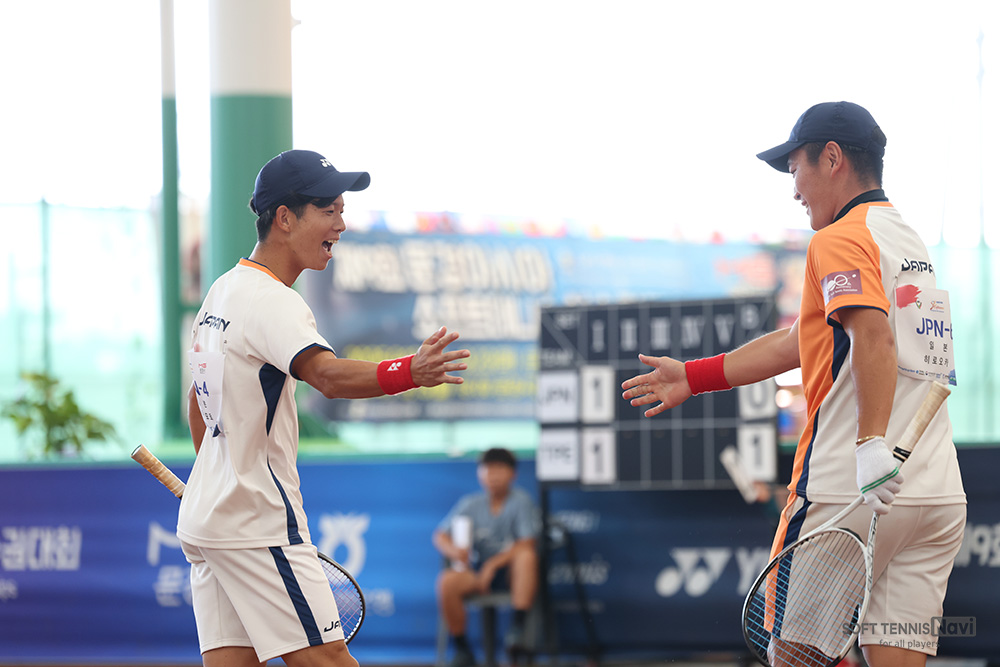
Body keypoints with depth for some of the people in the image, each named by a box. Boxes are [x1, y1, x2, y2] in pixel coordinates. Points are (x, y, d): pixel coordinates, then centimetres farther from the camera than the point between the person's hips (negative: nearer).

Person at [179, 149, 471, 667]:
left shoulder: (223, 290, 15)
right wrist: (409, 373, -52)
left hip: (202, 514, 10)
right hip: (256, 525, -10)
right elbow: (328, 376, -36)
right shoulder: (270, 301, -16)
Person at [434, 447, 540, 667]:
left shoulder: (521, 501, -4)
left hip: (512, 569, -3)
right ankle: (461, 648, -13)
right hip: (478, 571, 3)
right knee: (447, 581, -28)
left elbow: (526, 544, -12)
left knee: (527, 555, -37)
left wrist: (493, 564, -20)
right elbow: (440, 536, 6)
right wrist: (453, 550, -18)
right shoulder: (470, 504, 7)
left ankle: (517, 629, -40)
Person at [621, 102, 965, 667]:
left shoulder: (841, 240, -5)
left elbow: (875, 336, -24)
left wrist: (873, 442, -34)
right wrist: (692, 377, 34)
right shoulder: (912, 242, 23)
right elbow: (799, 343, 29)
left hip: (850, 492, -7)